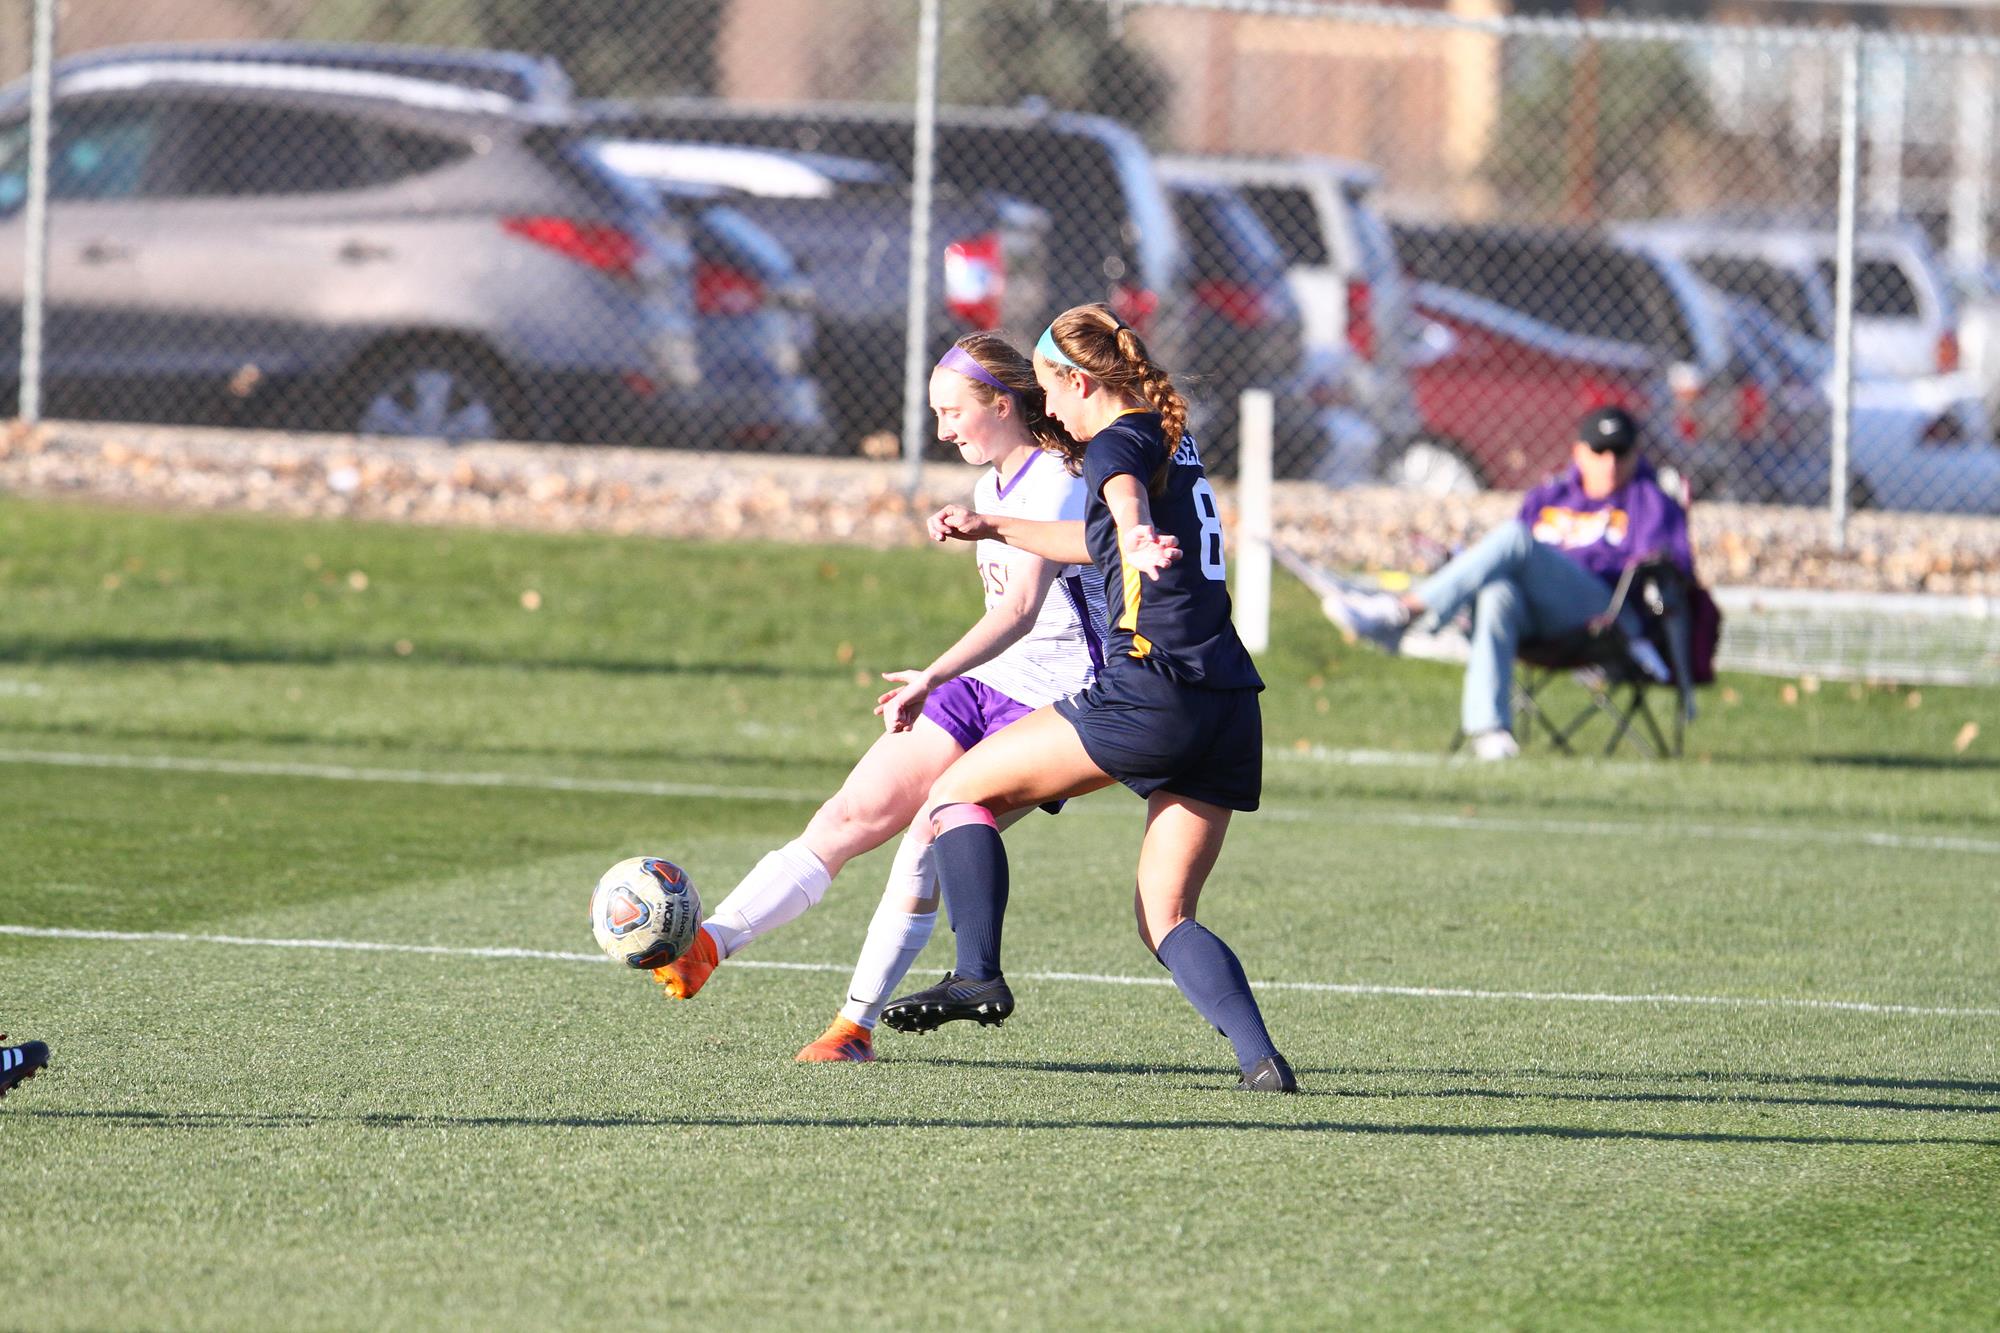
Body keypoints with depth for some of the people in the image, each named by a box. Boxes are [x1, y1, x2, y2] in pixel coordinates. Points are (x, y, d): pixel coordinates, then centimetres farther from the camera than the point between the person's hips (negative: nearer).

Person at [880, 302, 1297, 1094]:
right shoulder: (1174, 443, 23)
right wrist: (991, 528, 48)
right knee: (1165, 918, 9)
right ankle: (1260, 1058, -13)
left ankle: (978, 976, -8)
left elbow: (1125, 497, -30)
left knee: (958, 791, 6)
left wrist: (1136, 537, -52)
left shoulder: (1118, 443, -3)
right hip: (1230, 709, 8)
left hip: (1148, 694, -8)